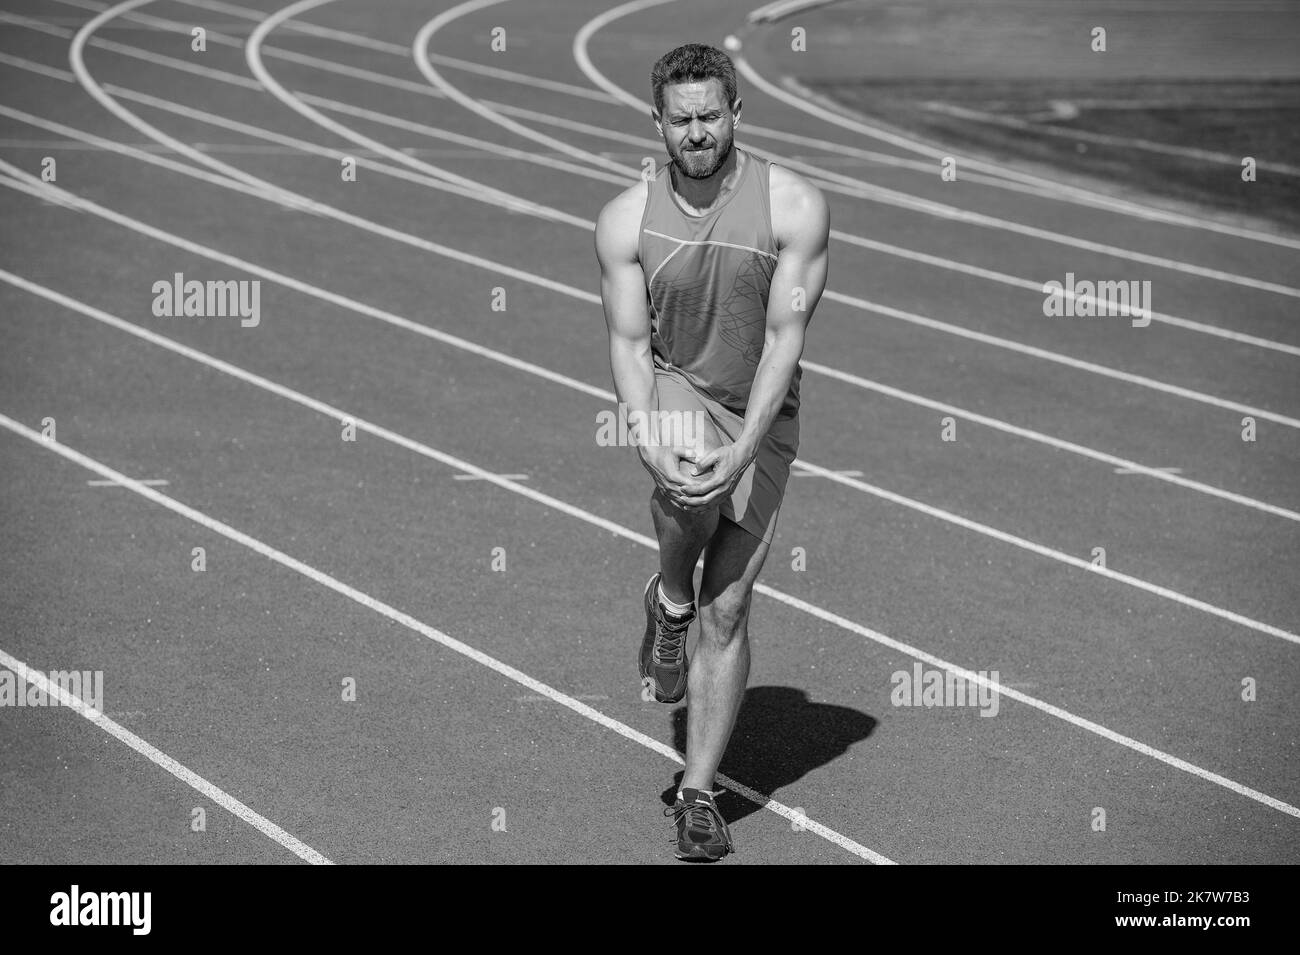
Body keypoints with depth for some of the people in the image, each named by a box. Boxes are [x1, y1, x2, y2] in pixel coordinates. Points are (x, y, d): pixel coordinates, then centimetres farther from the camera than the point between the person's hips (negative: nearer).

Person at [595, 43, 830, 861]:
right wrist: (650, 443, -23)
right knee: (690, 489, -36)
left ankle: (699, 794, 10)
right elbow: (630, 344, -7)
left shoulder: (795, 207, -13)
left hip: (761, 415, 0)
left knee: (729, 611, -1)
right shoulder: (627, 220, -7)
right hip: (672, 391, 0)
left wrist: (744, 447, -25)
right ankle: (670, 599, -3)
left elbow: (786, 336, -16)